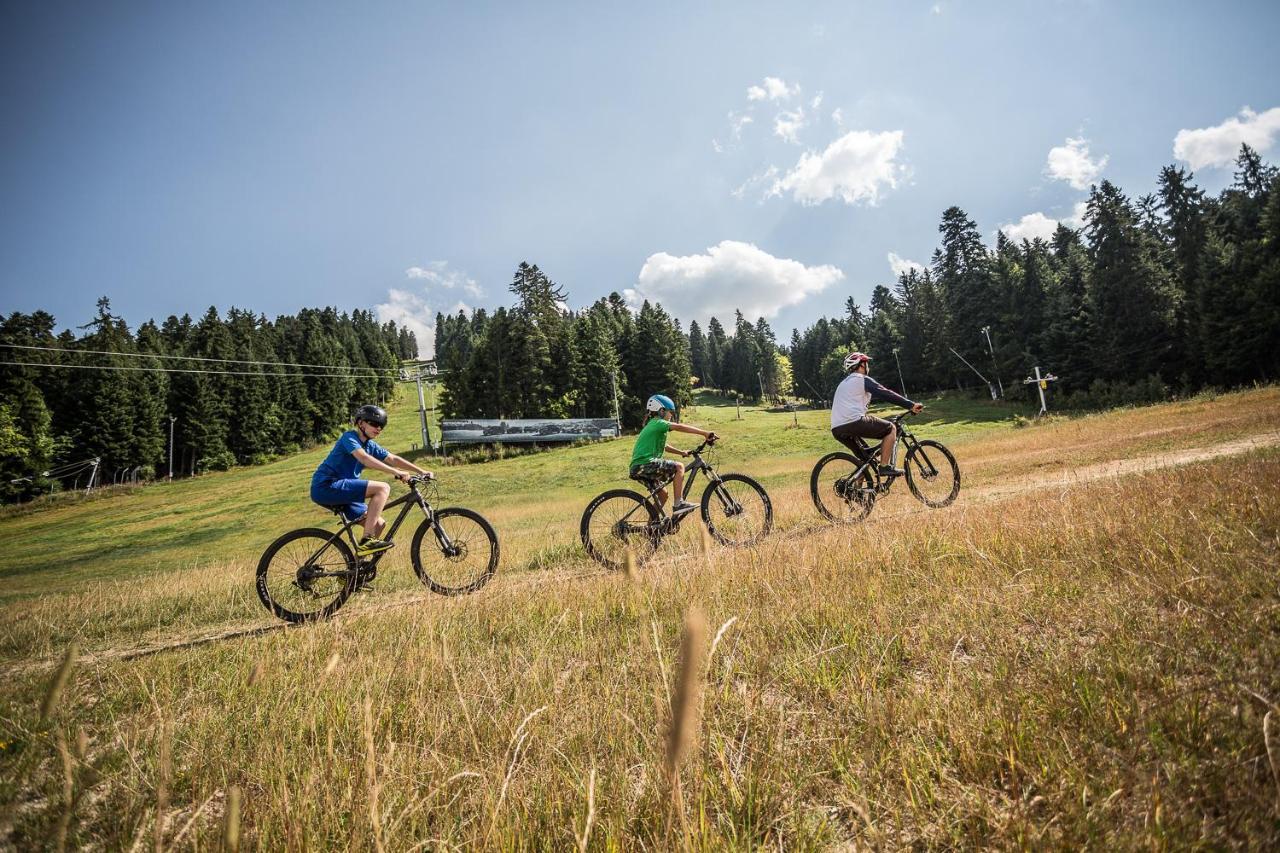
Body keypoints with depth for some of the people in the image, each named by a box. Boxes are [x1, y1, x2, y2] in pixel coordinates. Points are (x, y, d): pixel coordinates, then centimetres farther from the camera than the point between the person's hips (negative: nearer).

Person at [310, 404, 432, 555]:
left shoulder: (371, 446, 14)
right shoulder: (350, 437, -10)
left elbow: (394, 459, 12)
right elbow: (364, 458, -27)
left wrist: (421, 471, 1)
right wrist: (395, 472, -36)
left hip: (340, 491, 9)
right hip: (326, 486, -9)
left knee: (379, 524, 3)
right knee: (383, 488, -22)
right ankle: (366, 541, -24)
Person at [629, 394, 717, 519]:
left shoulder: (652, 425, 25)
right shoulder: (658, 423, -5)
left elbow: (663, 446, 35)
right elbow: (680, 427, -16)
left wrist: (682, 452, 29)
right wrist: (705, 433, -18)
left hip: (638, 468, 10)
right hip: (645, 464, -10)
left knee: (662, 494, 19)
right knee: (679, 467, -11)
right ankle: (679, 504, -14)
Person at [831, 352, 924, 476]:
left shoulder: (843, 383, 30)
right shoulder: (862, 379, 4)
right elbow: (886, 394, -5)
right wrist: (911, 405, -7)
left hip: (837, 430, 8)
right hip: (854, 422, -8)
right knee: (891, 429, 7)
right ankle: (885, 467, 1)